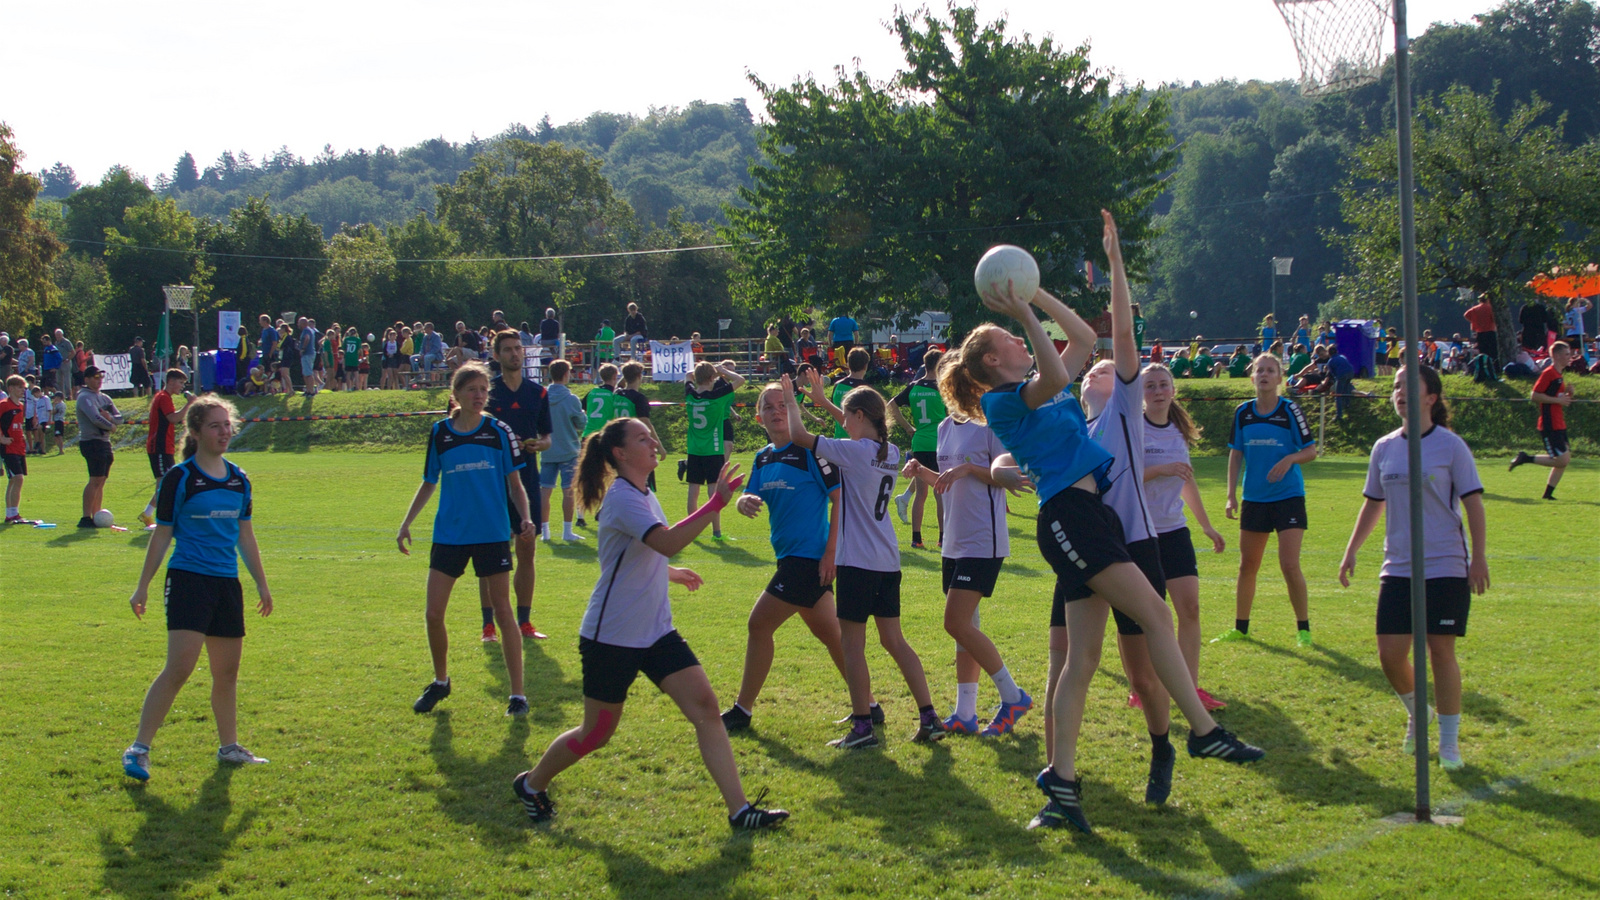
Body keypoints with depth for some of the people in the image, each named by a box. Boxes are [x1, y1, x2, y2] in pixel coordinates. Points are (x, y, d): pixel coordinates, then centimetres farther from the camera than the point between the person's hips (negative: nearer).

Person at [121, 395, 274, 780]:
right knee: (179, 667, -15)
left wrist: (262, 584, 22)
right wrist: (142, 587, -2)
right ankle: (139, 748, -10)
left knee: (227, 671, 11)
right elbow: (161, 535, -2)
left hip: (228, 583, 6)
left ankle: (229, 746, 25)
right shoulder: (179, 478, -5)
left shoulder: (239, 480, 11)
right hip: (189, 579, -6)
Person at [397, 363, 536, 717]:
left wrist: (525, 516, -12)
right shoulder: (439, 433, 4)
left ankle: (517, 694, 7)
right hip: (449, 535, 2)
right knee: (434, 613, 0)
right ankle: (440, 681, 24)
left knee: (503, 612, 0)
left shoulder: (499, 432, -1)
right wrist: (407, 523, 7)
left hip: (492, 534, -2)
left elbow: (515, 484, 4)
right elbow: (429, 483, 14)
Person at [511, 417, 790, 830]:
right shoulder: (622, 498, -20)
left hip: (656, 633, 8)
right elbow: (668, 542, -37)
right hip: (611, 638, -8)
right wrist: (717, 501, -39)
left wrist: (669, 572, 39)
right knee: (596, 734, 6)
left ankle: (739, 810, -10)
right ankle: (531, 785, 33)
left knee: (705, 707, -8)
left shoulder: (644, 497, 10)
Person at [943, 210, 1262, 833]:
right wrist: (1029, 316, -19)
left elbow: (1086, 338, 31)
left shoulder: (1039, 393, 22)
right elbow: (1054, 379, -24)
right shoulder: (1002, 402, -3)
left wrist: (1039, 297, 24)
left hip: (1089, 518, 9)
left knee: (1083, 656, 3)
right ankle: (1204, 731, -10)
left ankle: (1061, 783, 1)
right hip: (1069, 517, -9)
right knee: (1155, 615, -13)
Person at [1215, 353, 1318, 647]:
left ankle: (1303, 629, 2)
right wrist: (1232, 495, 4)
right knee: (1247, 566, 10)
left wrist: (1289, 459, -23)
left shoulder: (1290, 410, -6)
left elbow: (1310, 451, -3)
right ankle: (1240, 628, 22)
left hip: (1288, 496, -4)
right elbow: (1236, 454, 10)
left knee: (1290, 566, -11)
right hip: (1254, 499, 4)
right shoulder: (1243, 413, 4)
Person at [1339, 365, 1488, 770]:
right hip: (1397, 568, 4)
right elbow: (1373, 504, 18)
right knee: (1390, 653, -1)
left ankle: (1450, 743, 9)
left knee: (1440, 650, -3)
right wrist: (1351, 551, 16)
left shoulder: (1450, 445, -5)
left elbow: (1473, 503, -4)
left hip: (1446, 567, -4)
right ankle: (1416, 713, 28)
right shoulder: (1384, 448, 8)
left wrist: (1479, 557, -10)